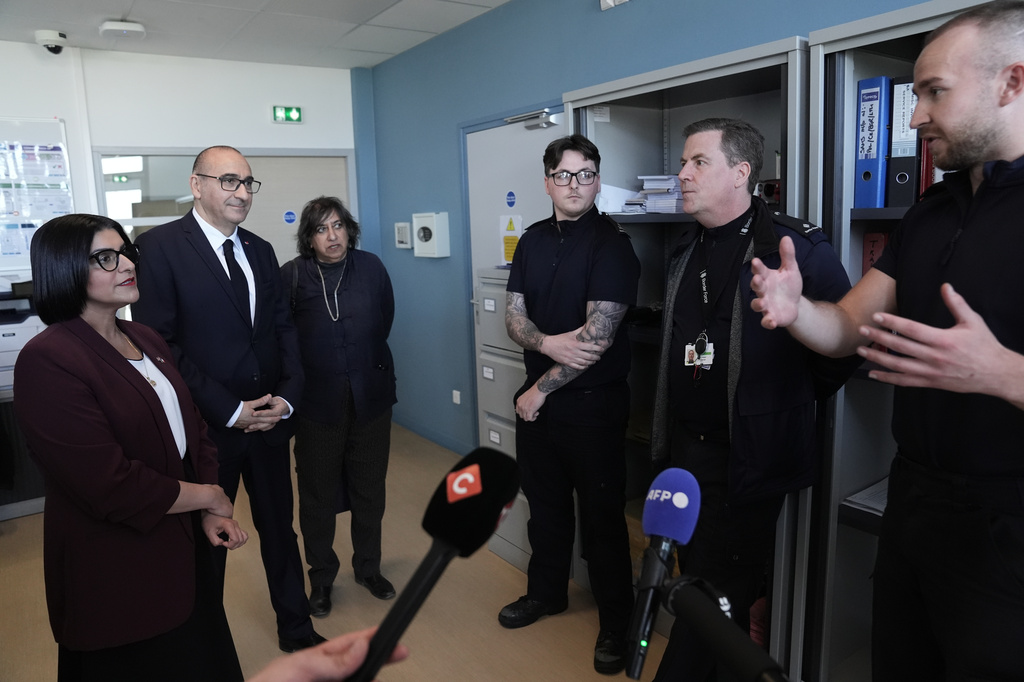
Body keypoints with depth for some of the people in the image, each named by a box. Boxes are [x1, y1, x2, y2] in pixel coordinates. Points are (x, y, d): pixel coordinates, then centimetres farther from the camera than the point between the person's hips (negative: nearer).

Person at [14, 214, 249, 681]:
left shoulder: (146, 341, 6)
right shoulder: (47, 361, -20)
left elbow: (191, 429, 8)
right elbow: (111, 487, -25)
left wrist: (211, 515, -5)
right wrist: (209, 497, -12)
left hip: (185, 552, 7)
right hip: (117, 577, -7)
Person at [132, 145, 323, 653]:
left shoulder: (260, 250, 8)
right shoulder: (159, 246, -11)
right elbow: (159, 344, -16)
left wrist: (287, 396, -5)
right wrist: (229, 411, -17)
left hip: (269, 419, 5)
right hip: (207, 428, -5)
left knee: (279, 529, 18)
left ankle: (296, 628, 37)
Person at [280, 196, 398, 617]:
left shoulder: (371, 267, 1)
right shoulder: (291, 275, -7)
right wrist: (313, 365, 2)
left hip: (370, 396, 2)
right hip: (317, 400, -2)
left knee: (369, 490, 14)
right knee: (317, 495, 10)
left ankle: (368, 568, 34)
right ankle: (321, 578, 30)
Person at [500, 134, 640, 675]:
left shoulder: (611, 244, -12)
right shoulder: (533, 240, 7)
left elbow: (598, 336, -20)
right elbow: (513, 316, 3)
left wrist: (541, 390, -13)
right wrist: (548, 342, -18)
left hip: (593, 402, -6)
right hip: (537, 399, 6)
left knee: (601, 514, 6)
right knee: (545, 503, 19)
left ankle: (615, 622, 25)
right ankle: (546, 591, 41)